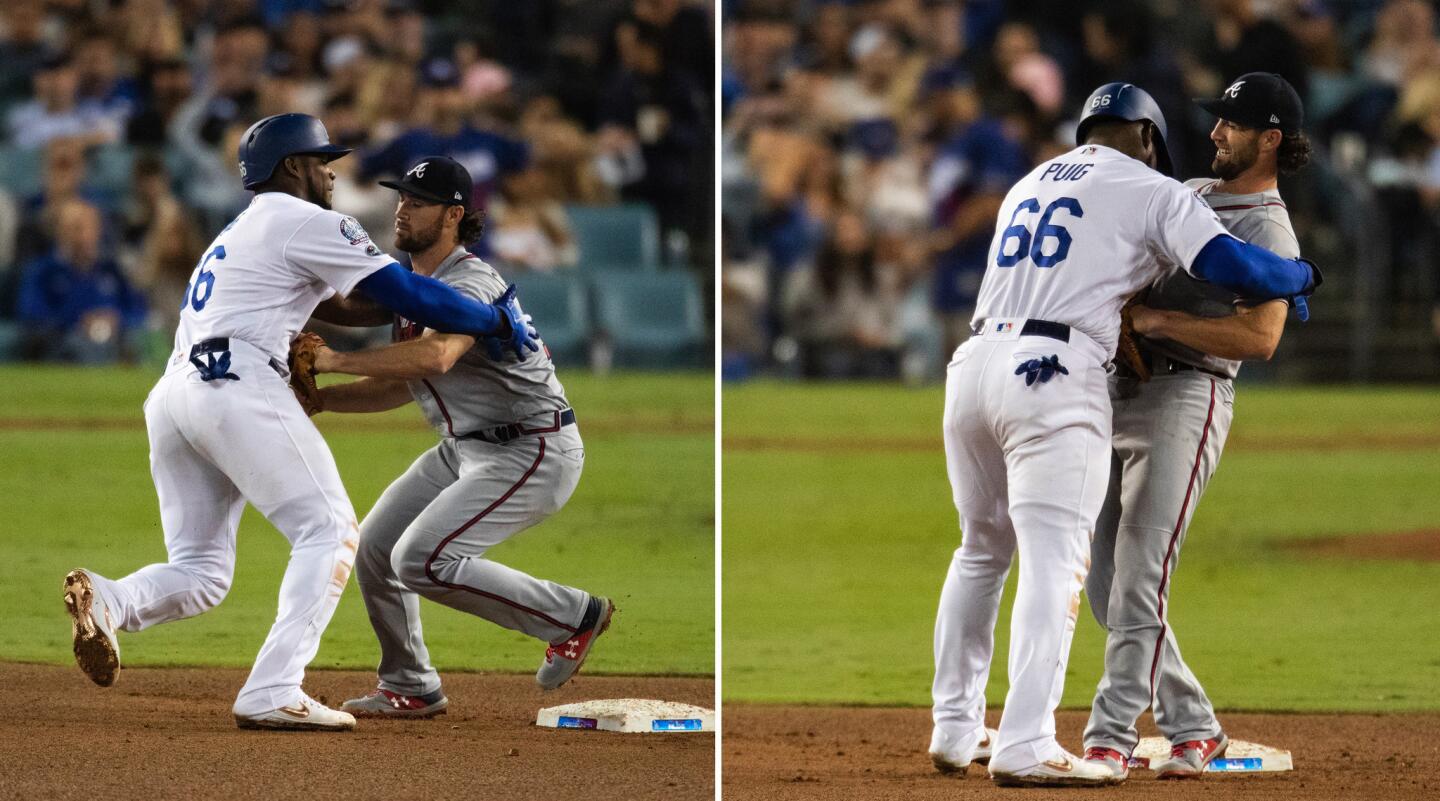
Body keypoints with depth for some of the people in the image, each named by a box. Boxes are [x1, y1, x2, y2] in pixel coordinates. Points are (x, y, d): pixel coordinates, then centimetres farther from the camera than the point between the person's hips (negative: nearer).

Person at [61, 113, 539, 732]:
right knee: (329, 533, -3)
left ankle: (108, 601, -21)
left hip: (171, 395, 9)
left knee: (200, 572, 10)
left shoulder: (239, 233, 32)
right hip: (239, 388, -9)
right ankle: (272, 695, -16)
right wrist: (499, 322, 8)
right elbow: (404, 294, -2)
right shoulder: (307, 222, 3)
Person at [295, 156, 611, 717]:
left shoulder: (470, 284, -23)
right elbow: (402, 386, 15)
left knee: (423, 560, -20)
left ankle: (574, 615, -6)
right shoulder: (413, 289, 9)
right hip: (465, 449, 10)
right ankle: (409, 689, 24)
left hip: (531, 453, -10)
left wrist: (335, 360, -39)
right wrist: (316, 398, 1)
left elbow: (434, 357, -43)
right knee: (376, 547, 9)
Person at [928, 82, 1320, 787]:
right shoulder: (1149, 190, 6)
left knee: (982, 551, 20)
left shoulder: (1027, 186, 26)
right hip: (1053, 375, -7)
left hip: (975, 361, 7)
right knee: (1053, 562, -9)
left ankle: (955, 730, 20)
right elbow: (1231, 266, -6)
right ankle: (1026, 747, -19)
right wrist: (1302, 274, 12)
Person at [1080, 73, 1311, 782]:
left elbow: (1261, 338, -21)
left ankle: (1109, 739, -11)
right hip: (1117, 395, 9)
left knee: (1137, 585, -14)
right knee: (1103, 587, 7)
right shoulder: (1187, 194, 18)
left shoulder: (1269, 232, -7)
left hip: (1185, 399, -9)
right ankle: (1192, 728, 14)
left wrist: (1155, 319, -22)